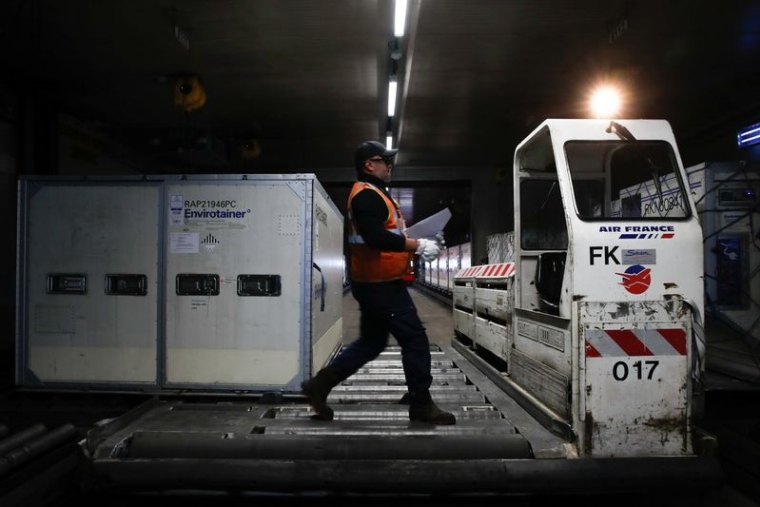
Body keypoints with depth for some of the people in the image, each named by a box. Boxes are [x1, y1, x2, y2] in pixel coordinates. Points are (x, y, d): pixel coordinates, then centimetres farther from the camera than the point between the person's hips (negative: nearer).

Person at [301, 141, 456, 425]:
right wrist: (417, 246, -23)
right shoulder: (367, 195, -14)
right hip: (380, 284, -11)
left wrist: (419, 242, 10)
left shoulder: (371, 194, 21)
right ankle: (421, 404, 9)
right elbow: (375, 237, -27)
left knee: (370, 342, 17)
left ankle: (319, 385, 21)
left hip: (375, 283, 11)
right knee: (415, 340, -3)